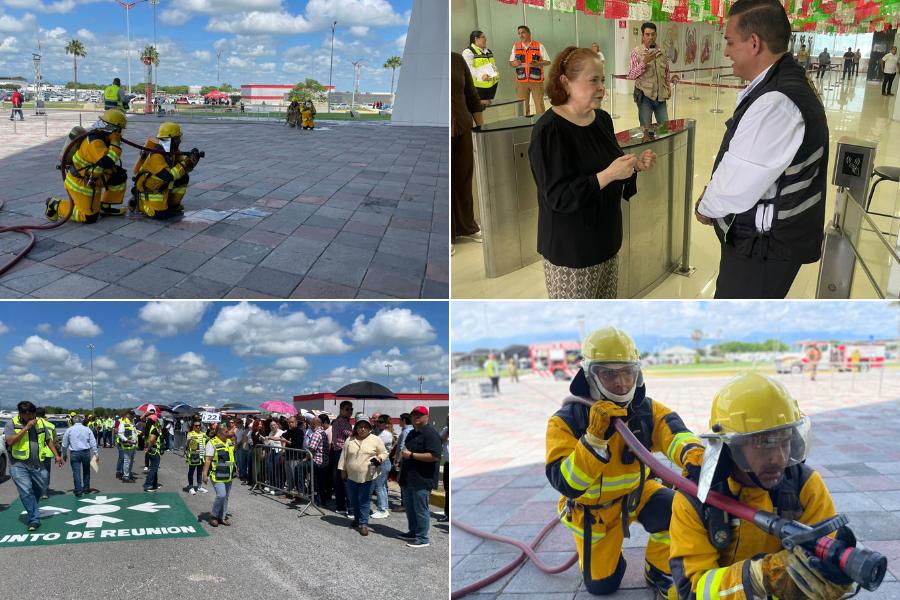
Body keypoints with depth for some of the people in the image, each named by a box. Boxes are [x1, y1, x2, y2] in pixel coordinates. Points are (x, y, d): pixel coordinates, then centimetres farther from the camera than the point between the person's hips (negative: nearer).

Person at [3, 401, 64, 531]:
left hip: (37, 465, 5)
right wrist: (26, 427, -20)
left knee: (40, 488, 13)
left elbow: (48, 440, 18)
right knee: (26, 492, -12)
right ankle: (34, 519, -4)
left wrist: (56, 455, 13)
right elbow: (10, 441, -19)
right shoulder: (11, 424, -4)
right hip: (19, 465, -5)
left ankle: (30, 509, 37)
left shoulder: (40, 423, 8)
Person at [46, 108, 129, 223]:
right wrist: (115, 143, -31)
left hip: (92, 181, 9)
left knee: (120, 176, 5)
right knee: (90, 217, -3)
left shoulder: (103, 139, 2)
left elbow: (108, 163, 15)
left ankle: (106, 207, 18)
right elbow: (106, 163, -39)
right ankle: (56, 206, 11)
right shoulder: (94, 143, -28)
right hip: (80, 184, -9)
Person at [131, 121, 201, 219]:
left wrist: (192, 160, -22)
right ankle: (138, 202, 6)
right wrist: (185, 163, -35)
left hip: (161, 184, 8)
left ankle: (172, 204, 12)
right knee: (160, 213, -22)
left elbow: (186, 168, -1)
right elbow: (168, 176, -37)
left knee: (183, 178, -3)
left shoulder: (173, 151, -3)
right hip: (146, 189, -8)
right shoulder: (156, 156, -29)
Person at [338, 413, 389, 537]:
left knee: (364, 501, -1)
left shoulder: (376, 440, -4)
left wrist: (379, 459, -18)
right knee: (353, 500, 14)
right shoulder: (349, 440, 4)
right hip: (351, 476, 3)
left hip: (368, 476, -3)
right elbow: (344, 456, 8)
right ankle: (357, 518, 33)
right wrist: (343, 471, 6)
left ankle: (364, 523, 5)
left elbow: (384, 453, 1)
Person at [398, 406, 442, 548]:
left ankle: (422, 538, 5)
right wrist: (403, 455, 13)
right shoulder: (412, 434, 17)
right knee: (410, 508, 18)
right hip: (408, 479, 9)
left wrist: (411, 455, -22)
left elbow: (434, 456, -25)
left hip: (422, 480, -9)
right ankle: (413, 532, 32)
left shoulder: (430, 434, -13)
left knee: (420, 510, -3)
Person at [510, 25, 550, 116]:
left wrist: (537, 63, -18)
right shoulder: (516, 46, 10)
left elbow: (547, 61, 1)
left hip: (536, 80, -3)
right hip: (521, 81, 3)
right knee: (522, 105, 7)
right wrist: (514, 63, -11)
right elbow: (510, 63, 14)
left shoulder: (539, 46, 1)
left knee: (539, 103, -1)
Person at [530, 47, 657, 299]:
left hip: (606, 239, 8)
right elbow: (557, 197, -24)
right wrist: (607, 175, -28)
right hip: (570, 252, -7)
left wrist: (634, 165, -2)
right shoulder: (549, 130, -20)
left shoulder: (602, 118, 5)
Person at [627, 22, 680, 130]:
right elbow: (630, 75, -11)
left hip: (661, 96, 4)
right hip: (645, 96, -4)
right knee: (646, 129, 0)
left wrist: (668, 89, 9)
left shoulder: (662, 53, 8)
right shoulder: (637, 52, -5)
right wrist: (644, 62, -21)